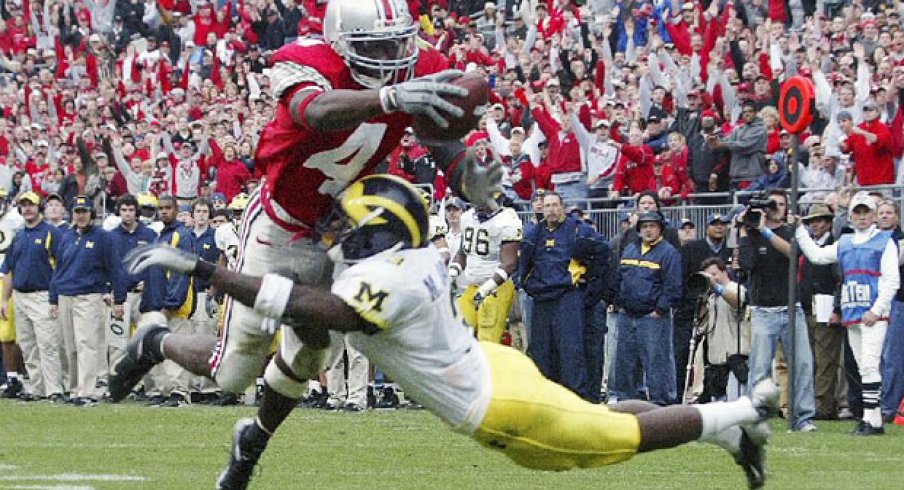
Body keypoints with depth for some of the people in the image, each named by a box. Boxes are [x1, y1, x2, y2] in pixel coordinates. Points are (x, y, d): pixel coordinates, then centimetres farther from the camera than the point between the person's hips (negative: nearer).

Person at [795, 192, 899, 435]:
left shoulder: (885, 241, 0)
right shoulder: (844, 243, 19)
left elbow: (892, 280, -6)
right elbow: (816, 255, 18)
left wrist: (876, 310, -14)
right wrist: (799, 230, 12)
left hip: (874, 315, -6)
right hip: (851, 314, 6)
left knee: (869, 364, -16)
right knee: (863, 367, 6)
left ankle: (870, 419, -18)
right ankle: (875, 420, 9)